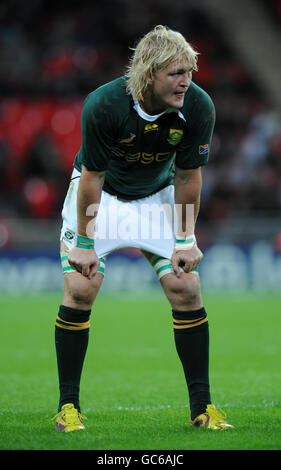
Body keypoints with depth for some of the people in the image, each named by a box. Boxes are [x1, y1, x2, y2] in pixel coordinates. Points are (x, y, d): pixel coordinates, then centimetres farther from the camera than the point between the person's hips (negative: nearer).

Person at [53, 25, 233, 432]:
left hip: (159, 196, 2)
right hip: (100, 195, -2)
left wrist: (185, 240, -8)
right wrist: (85, 242, -16)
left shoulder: (198, 108, -24)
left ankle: (202, 406, 1)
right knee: (80, 289, -13)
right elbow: (92, 176, -21)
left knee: (187, 289, -8)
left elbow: (188, 174, -11)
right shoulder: (103, 105, -32)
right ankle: (68, 405, 0)